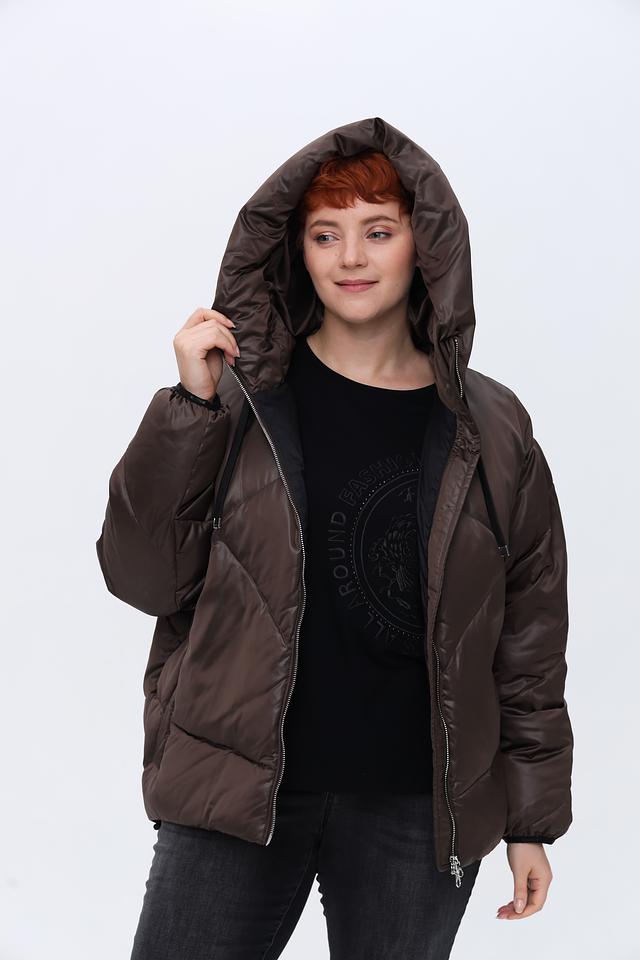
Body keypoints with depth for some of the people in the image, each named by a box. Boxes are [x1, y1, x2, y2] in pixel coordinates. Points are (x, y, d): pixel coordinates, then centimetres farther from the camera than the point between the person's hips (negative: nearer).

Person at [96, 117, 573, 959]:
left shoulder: (490, 431, 1)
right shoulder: (244, 394, -1)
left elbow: (529, 631, 6)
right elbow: (143, 576, -5)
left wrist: (534, 818, 7)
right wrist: (190, 407, -14)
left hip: (417, 810, 1)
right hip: (238, 793, 0)